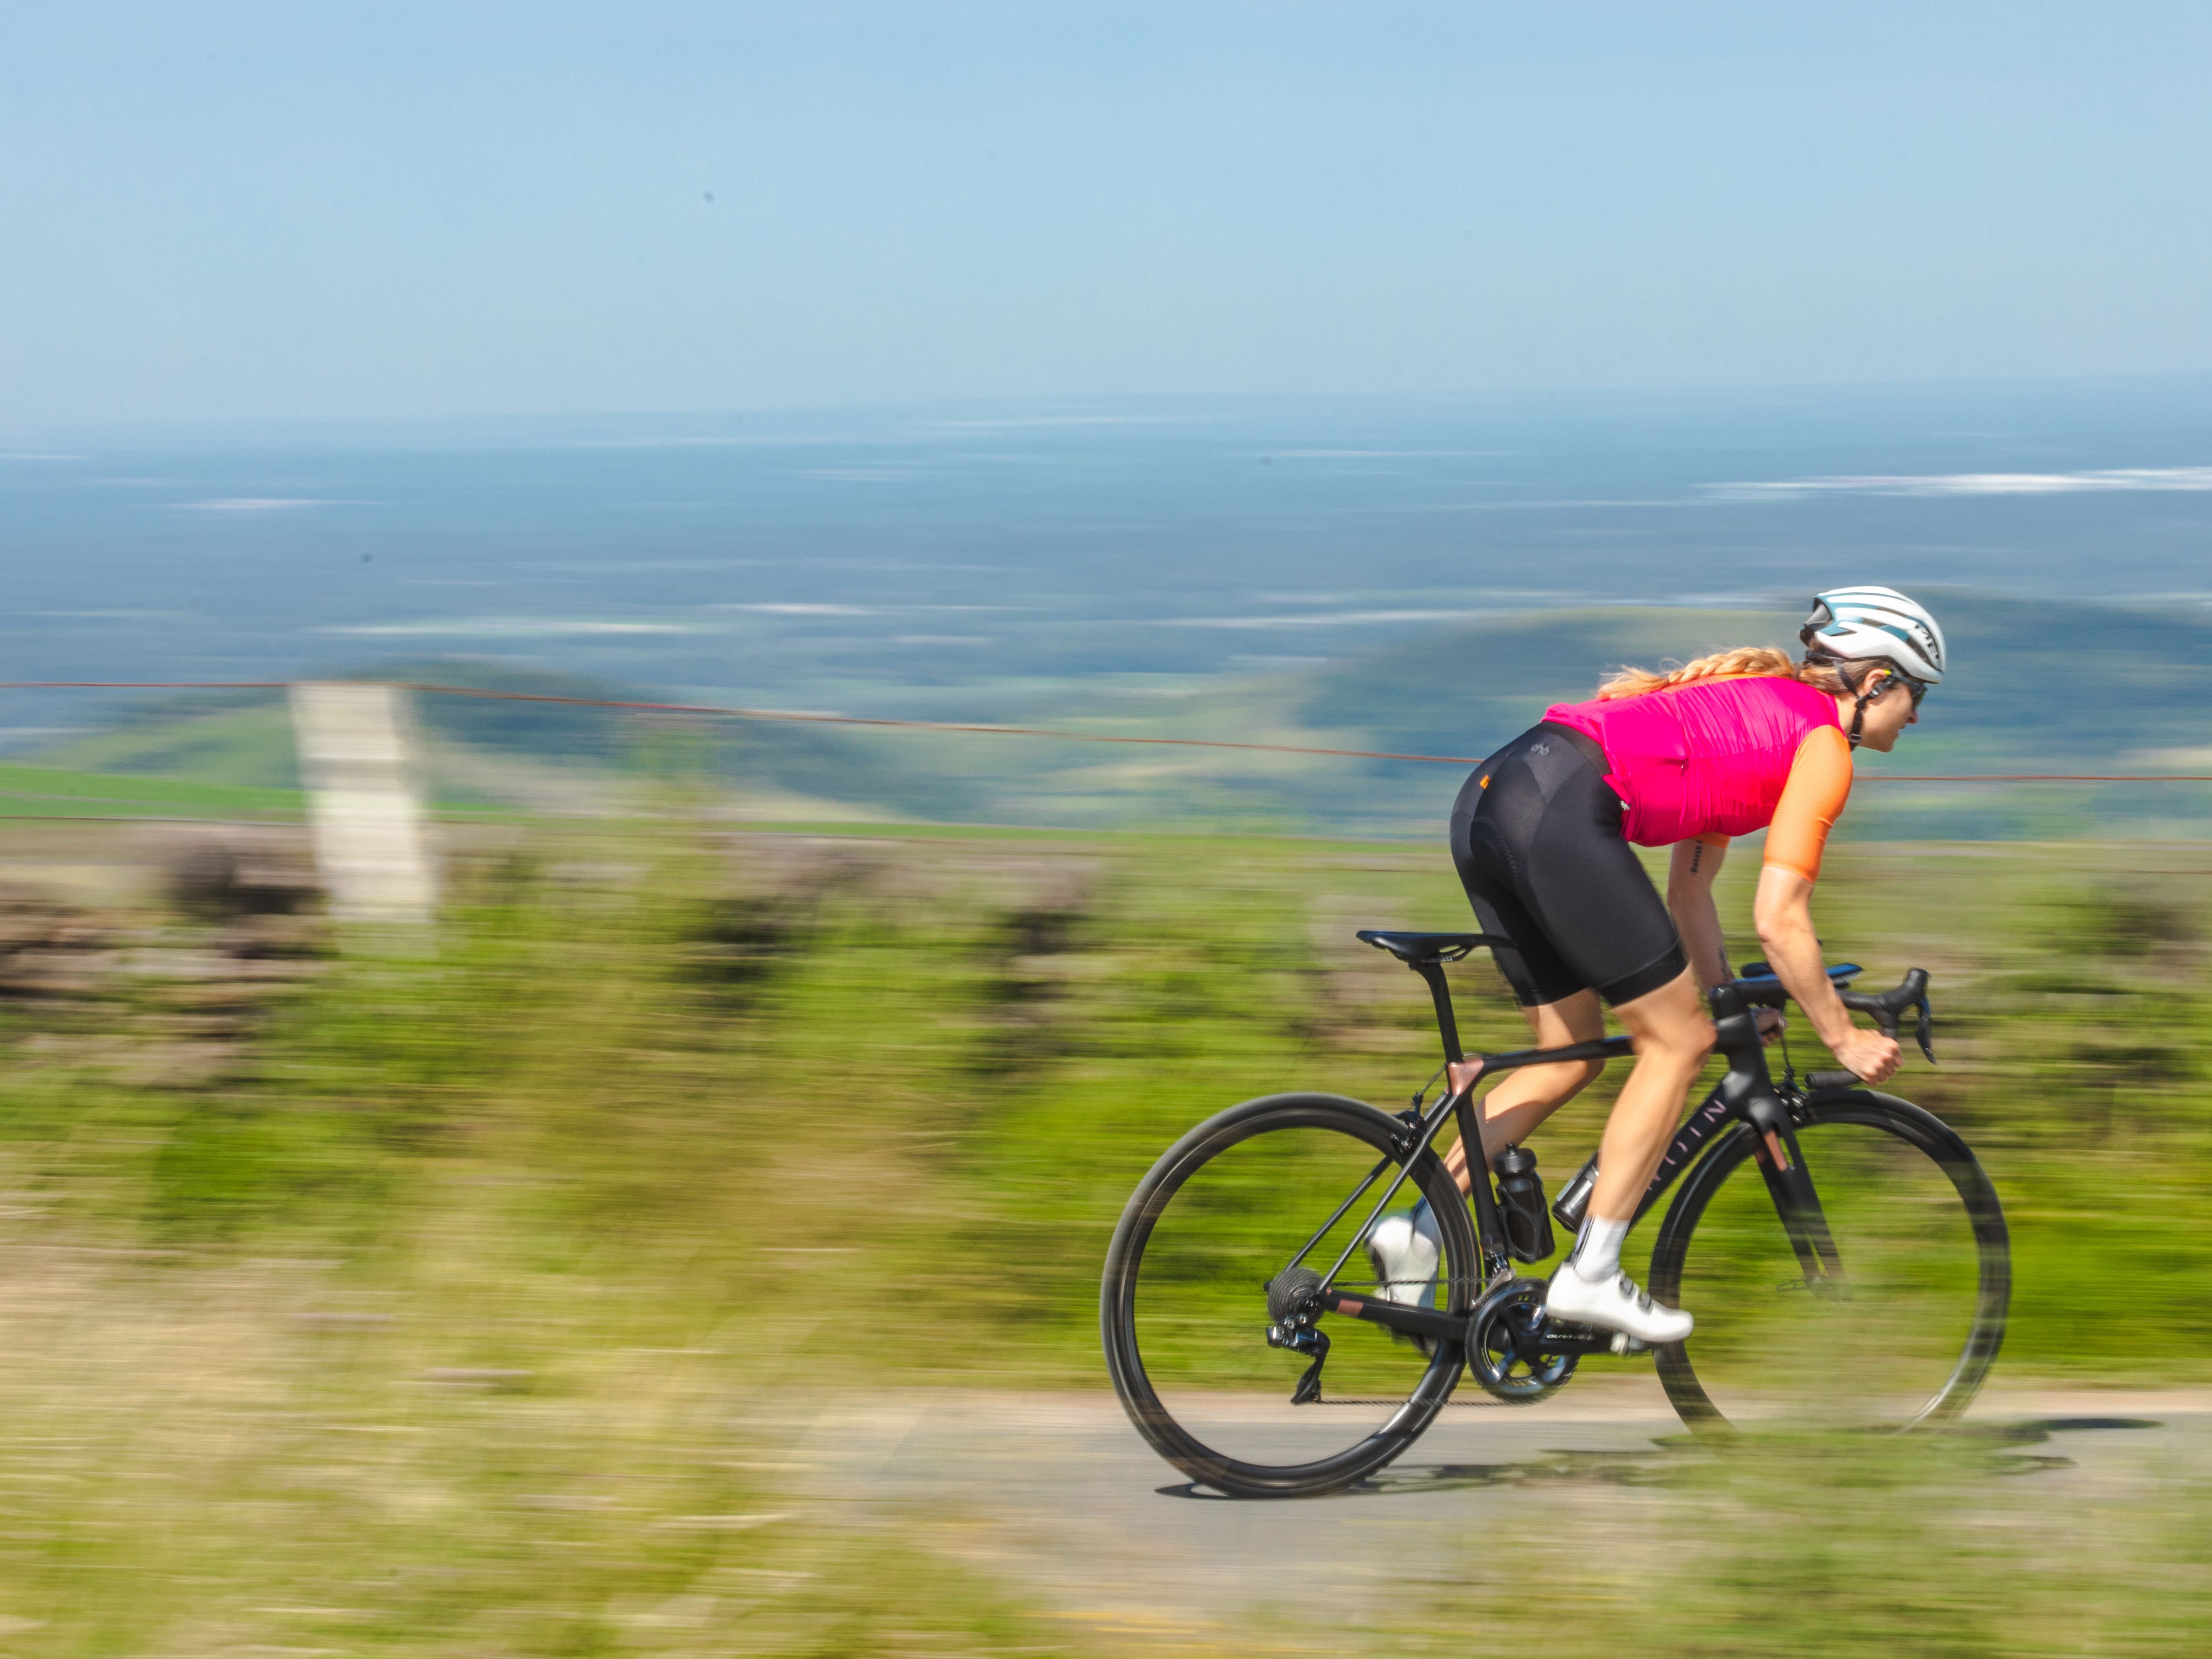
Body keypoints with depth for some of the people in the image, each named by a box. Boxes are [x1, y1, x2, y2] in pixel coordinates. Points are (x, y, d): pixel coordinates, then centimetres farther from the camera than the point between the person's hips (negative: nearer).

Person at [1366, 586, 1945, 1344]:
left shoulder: (1758, 709, 30)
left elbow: (1688, 893, 33)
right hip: (1561, 813, -9)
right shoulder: (1822, 742, 3)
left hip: (1489, 799, 9)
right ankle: (1590, 1276, 4)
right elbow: (1779, 922, -1)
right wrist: (1842, 1037, 10)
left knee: (1569, 1058, 18)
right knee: (1676, 1041, 4)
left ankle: (1418, 1229, 9)